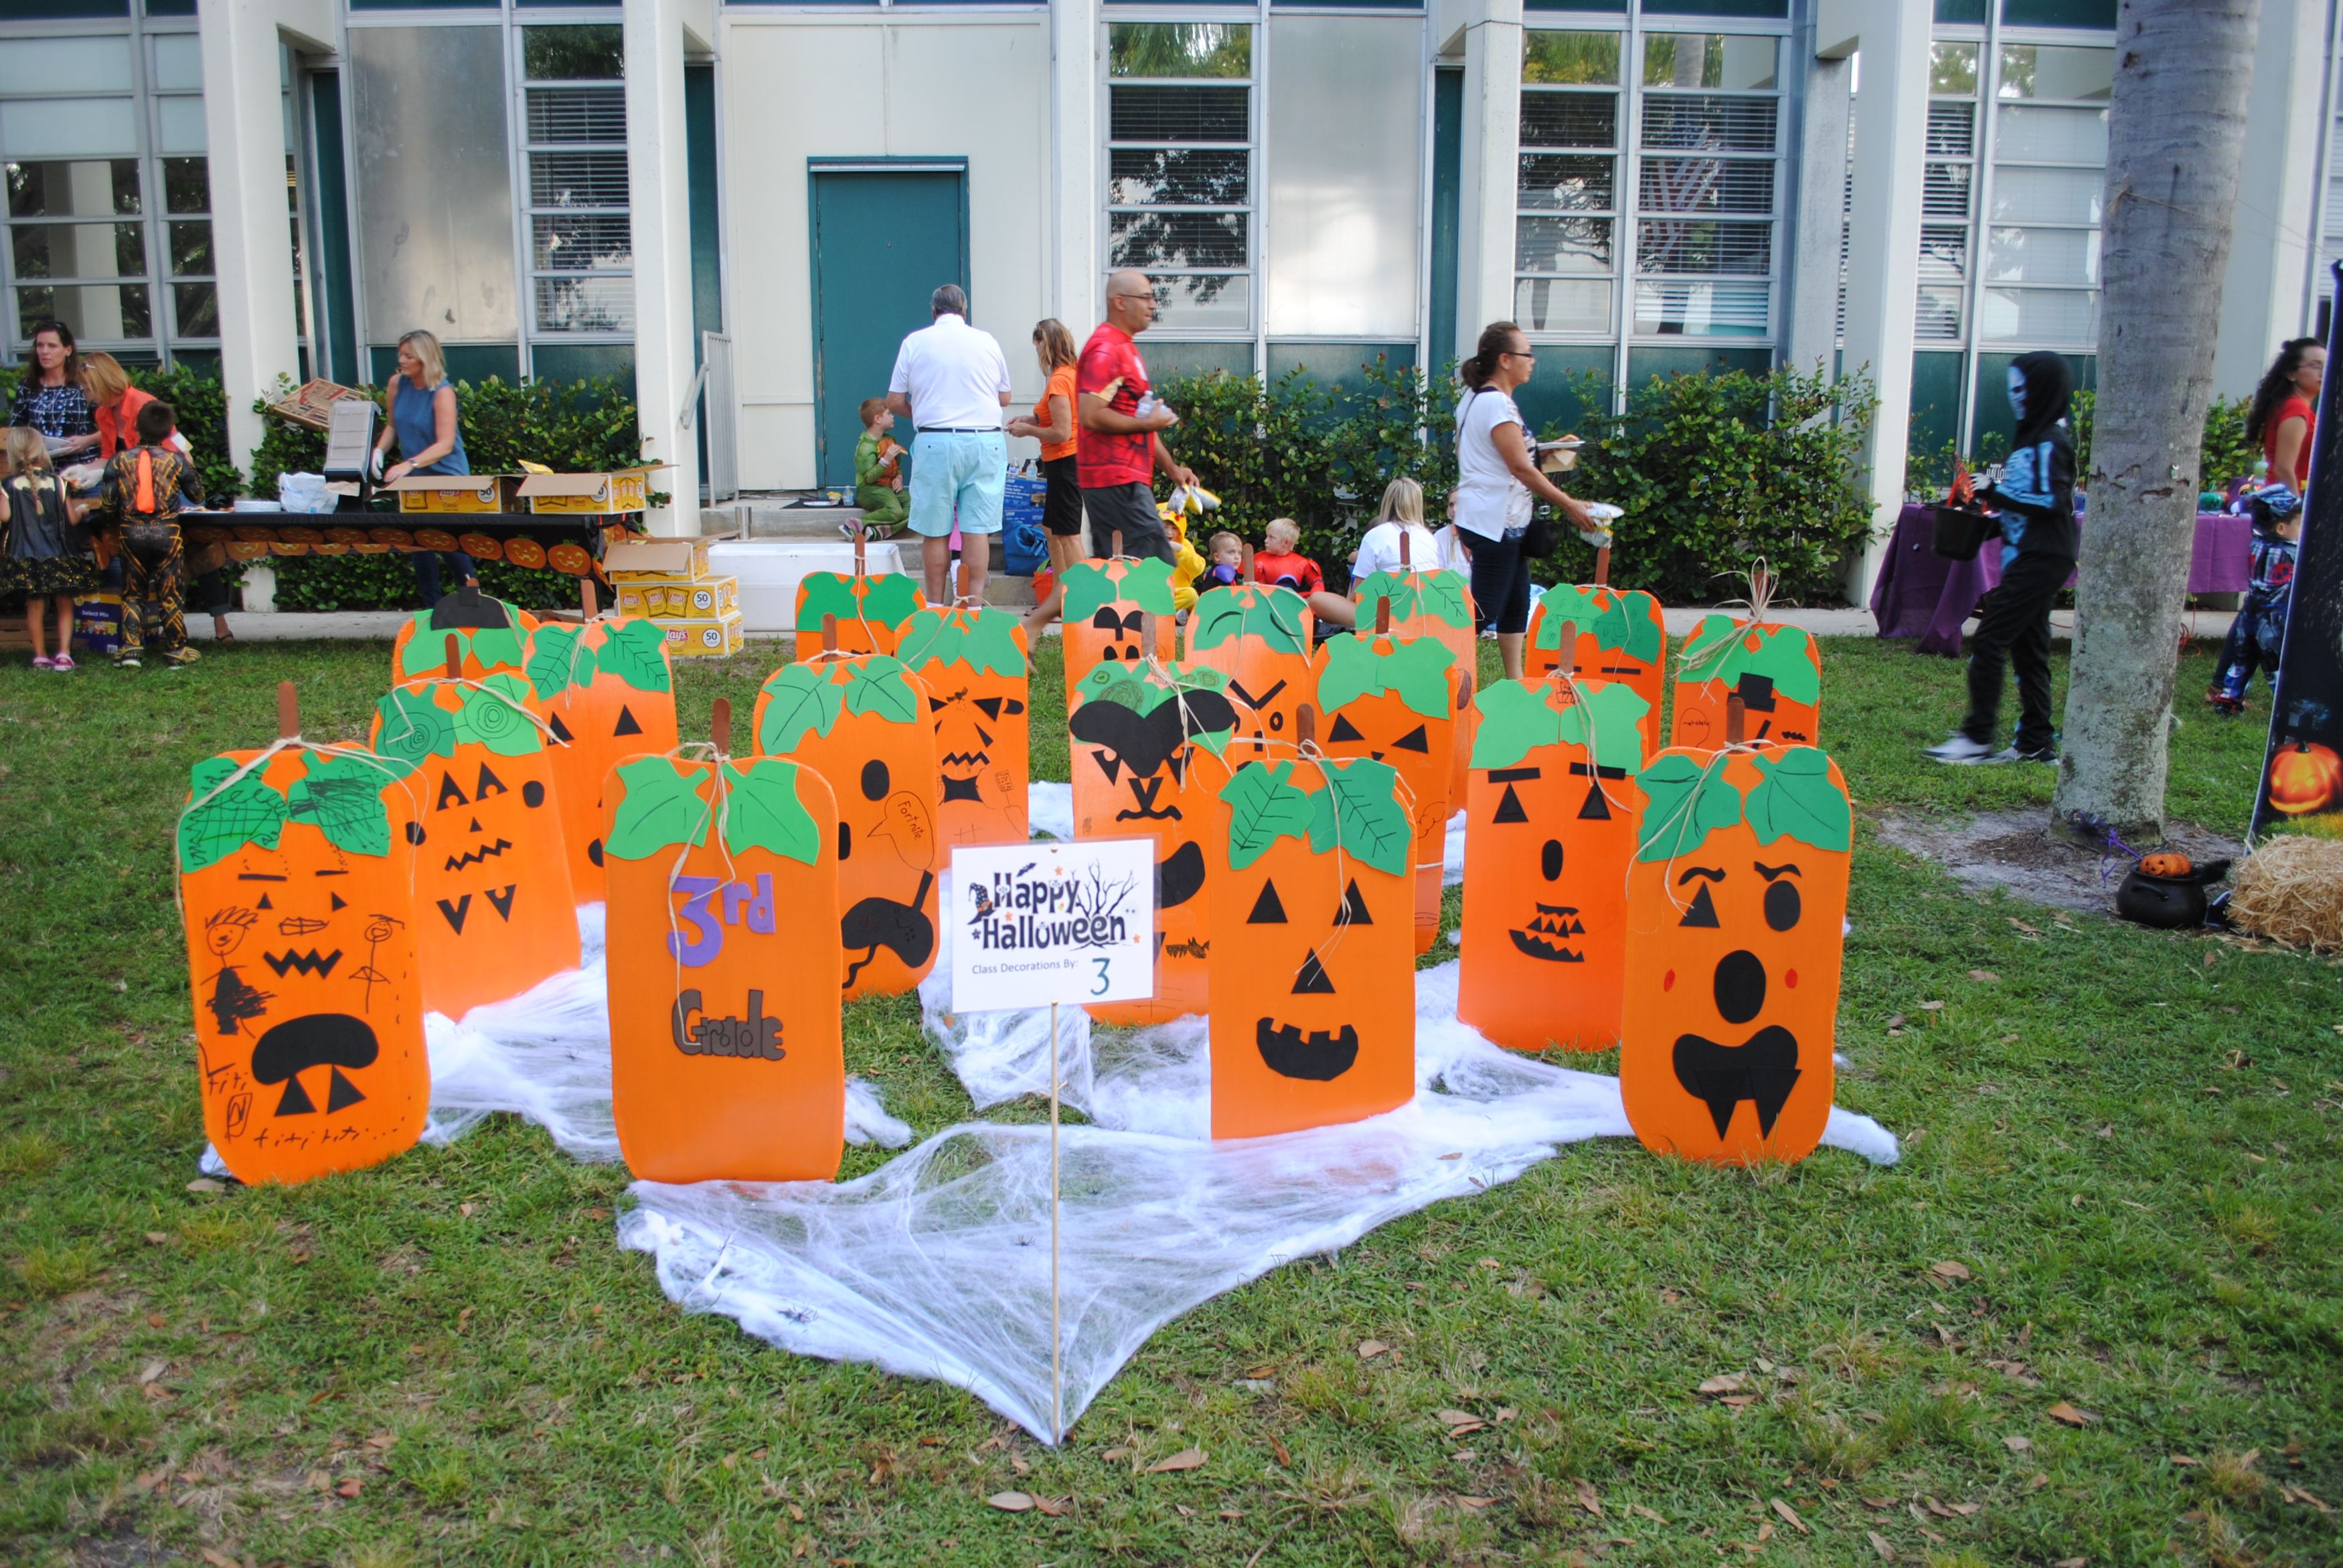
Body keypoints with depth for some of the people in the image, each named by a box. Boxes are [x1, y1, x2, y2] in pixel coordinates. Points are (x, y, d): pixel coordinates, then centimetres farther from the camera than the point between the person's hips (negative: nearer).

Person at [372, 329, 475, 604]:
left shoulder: (442, 392, -17)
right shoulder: (397, 384, 1)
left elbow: (445, 445, -23)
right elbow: (393, 425, 14)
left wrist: (410, 464, -35)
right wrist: (380, 450, -6)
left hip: (446, 475, -6)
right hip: (414, 477, 6)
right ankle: (432, 608, 15)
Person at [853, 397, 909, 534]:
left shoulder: (890, 440, 14)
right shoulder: (865, 447, -13)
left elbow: (898, 466, 23)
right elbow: (869, 478, -19)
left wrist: (899, 478, -1)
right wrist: (886, 460, -30)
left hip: (890, 487, 8)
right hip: (870, 490, -8)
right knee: (895, 511, -33)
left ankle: (881, 530, -31)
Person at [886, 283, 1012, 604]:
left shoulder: (915, 342, 3)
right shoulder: (987, 341, 8)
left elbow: (894, 400, 5)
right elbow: (1005, 397, 16)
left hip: (935, 442, -1)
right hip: (986, 441, 1)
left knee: (935, 530, 5)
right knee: (977, 529, 2)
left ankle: (936, 605, 10)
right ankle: (974, 602, 2)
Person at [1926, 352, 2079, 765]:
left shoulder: (2050, 442, -12)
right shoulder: (2033, 437, 17)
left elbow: (2052, 502, -21)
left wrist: (1996, 493, -18)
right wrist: (1995, 494, 11)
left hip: (2040, 560, -10)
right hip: (2030, 559, 10)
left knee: (1988, 640, -12)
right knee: (2027, 648, 11)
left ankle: (1977, 738, -10)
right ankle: (2036, 742, 16)